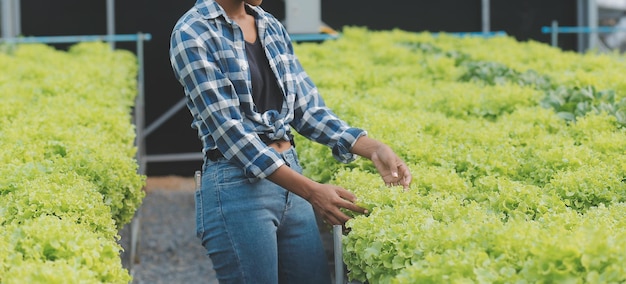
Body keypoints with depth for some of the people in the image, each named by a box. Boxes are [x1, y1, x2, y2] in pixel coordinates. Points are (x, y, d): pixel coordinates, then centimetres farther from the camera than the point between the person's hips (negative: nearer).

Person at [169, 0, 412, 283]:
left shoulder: (272, 27, 10)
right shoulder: (193, 33, -11)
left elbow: (307, 106, 10)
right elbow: (228, 128, -18)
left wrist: (374, 149, -5)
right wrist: (310, 190, -23)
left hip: (290, 177, 7)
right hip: (237, 187, -7)